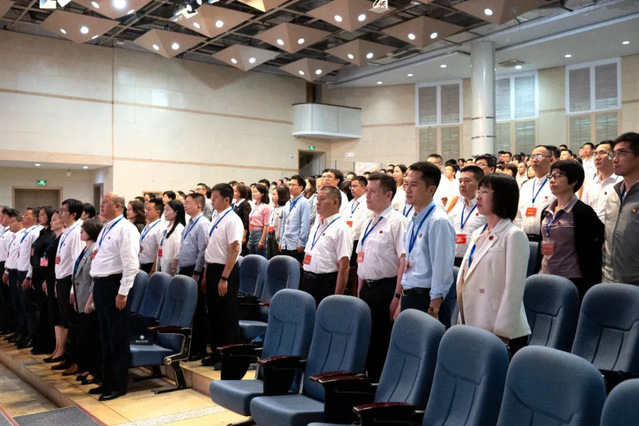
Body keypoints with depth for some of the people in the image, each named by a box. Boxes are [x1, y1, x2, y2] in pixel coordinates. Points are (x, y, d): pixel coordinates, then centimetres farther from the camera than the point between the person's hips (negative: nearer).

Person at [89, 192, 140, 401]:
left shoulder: (125, 229, -13)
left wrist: (123, 292, -22)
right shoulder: (105, 229, 16)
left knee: (117, 337, 0)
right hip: (100, 284, 9)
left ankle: (118, 385, 10)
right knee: (105, 336, 16)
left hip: (114, 285, -9)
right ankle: (107, 381, 27)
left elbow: (131, 264, -19)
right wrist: (95, 289, 18)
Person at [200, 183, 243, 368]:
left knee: (228, 316, 1)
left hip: (226, 271, -9)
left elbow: (234, 250, -20)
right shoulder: (216, 219, 12)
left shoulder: (232, 220, -14)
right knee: (214, 314, 16)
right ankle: (217, 353, 28)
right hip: (212, 270, 9)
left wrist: (224, 278, -22)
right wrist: (206, 275, 18)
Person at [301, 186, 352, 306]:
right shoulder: (316, 226, 14)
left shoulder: (341, 229, -12)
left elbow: (344, 268, -17)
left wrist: (337, 297, -19)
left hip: (326, 284, -7)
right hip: (307, 281, 8)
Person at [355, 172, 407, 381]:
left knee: (383, 342, 0)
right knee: (366, 339, 13)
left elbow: (404, 261, -18)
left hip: (385, 289, -8)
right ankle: (370, 382, 25)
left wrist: (397, 296, -22)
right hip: (366, 288, 8)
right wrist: (359, 293, 17)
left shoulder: (397, 222, -11)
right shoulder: (369, 223, 15)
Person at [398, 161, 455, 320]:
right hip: (408, 298, 8)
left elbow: (442, 270, -19)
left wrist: (433, 310, -19)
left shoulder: (439, 221, -16)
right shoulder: (414, 221, 11)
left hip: (425, 300, -8)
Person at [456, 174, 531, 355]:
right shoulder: (478, 234, 11)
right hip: (474, 327, 7)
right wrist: (463, 322, 12)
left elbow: (514, 289, -14)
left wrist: (501, 333, -16)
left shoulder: (514, 236, -9)